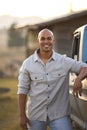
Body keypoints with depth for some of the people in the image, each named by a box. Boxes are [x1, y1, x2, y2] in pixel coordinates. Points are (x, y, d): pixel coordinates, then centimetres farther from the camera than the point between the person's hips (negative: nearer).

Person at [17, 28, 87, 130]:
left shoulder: (64, 61, 1)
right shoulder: (28, 64, 1)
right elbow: (22, 91, 1)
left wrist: (78, 79, -22)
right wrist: (22, 116, -4)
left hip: (59, 114, 0)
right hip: (35, 115, 1)